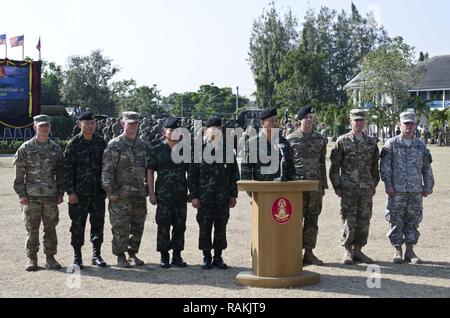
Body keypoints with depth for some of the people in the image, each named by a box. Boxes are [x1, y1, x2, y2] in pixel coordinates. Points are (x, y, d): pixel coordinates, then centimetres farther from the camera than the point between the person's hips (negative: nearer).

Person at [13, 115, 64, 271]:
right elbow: (19, 174, -1)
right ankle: (31, 259, 13)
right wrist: (21, 194, -7)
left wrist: (60, 193, 5)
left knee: (51, 229, 6)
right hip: (31, 196, -2)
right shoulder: (25, 148, 0)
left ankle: (50, 258, 16)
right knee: (32, 230, 3)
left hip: (51, 196, 2)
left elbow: (60, 173, 11)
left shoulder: (55, 149, 7)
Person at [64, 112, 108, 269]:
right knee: (78, 224, 2)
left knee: (98, 223, 7)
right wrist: (70, 191, -11)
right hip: (79, 192, -3)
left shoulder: (101, 142, 7)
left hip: (98, 191, 3)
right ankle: (77, 256, 13)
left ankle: (97, 255, 18)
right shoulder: (74, 143, -4)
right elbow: (67, 169, -6)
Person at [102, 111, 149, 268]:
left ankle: (133, 254, 23)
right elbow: (107, 170, -10)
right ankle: (120, 256, 10)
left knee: (138, 226, 10)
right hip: (121, 195, -5)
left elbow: (148, 168, 20)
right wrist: (111, 192, -15)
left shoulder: (142, 145, 12)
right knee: (120, 227, -2)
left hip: (140, 194, 6)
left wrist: (148, 188, 14)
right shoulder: (115, 145, -6)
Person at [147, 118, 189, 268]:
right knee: (163, 227, 0)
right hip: (163, 195, -3)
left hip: (181, 195, 3)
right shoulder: (157, 150, 0)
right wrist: (151, 193, -6)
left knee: (180, 226, 7)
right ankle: (164, 256, 10)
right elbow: (150, 171, 0)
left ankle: (177, 256, 17)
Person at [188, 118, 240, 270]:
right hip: (204, 196, -2)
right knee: (205, 227, 3)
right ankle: (206, 257, 14)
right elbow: (192, 174, 1)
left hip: (223, 196, 2)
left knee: (221, 227, 6)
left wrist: (233, 195, 6)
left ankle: (218, 257, 17)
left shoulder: (227, 149, 7)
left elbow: (234, 173, 10)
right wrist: (194, 196, -4)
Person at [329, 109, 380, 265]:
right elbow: (334, 166, 0)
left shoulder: (372, 142, 10)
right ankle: (348, 251, 8)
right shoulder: (342, 141, -1)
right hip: (348, 189, -4)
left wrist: (374, 185, 12)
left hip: (367, 189, 4)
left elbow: (375, 166, 16)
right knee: (349, 221, -2)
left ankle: (358, 250, 17)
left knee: (364, 221, 6)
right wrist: (337, 186, -4)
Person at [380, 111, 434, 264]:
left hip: (416, 191, 3)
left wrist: (428, 187, 9)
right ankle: (398, 251, 10)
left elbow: (427, 168, 14)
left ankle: (410, 251, 16)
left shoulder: (421, 146, 11)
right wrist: (388, 184, -11)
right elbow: (385, 165, -3)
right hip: (397, 190, -3)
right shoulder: (391, 144, 1)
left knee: (413, 221, 7)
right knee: (396, 221, 0)